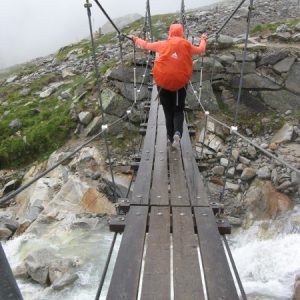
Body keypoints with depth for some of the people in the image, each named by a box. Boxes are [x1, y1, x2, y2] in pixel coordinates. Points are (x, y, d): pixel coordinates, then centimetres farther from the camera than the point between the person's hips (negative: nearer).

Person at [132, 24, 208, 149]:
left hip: (163, 82, 0)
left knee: (168, 112, 13)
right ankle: (177, 133, -18)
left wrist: (137, 40, 37)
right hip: (180, 83, 0)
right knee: (178, 111, 9)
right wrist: (203, 40, 43)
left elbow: (146, 45, 17)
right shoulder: (187, 45, 4)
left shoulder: (163, 44, 2)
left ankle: (171, 137, 18)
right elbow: (201, 50, 22)